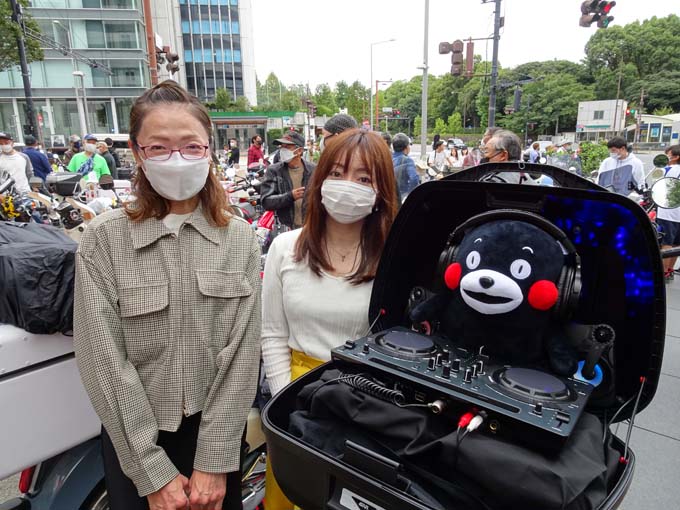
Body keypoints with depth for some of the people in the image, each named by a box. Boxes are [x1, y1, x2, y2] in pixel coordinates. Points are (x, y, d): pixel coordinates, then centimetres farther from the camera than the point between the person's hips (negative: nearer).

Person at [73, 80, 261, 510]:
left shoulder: (240, 238, -6)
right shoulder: (103, 240, -11)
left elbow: (242, 353, -9)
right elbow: (105, 362, -13)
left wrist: (213, 462, -12)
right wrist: (154, 473, -14)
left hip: (219, 433, 2)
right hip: (135, 440, -1)